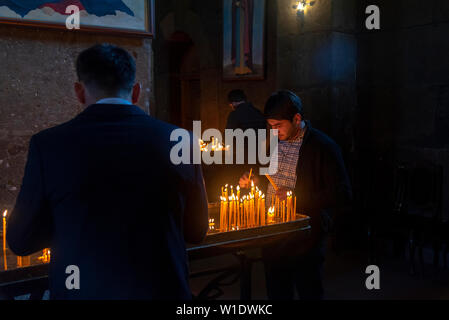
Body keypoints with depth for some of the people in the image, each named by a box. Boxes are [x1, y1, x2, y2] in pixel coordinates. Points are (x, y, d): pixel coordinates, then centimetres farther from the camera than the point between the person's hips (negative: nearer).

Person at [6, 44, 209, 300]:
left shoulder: (48, 145, -13)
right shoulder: (179, 141, -9)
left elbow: (20, 242, -4)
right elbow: (196, 231, 1)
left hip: (83, 290, -1)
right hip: (162, 289, 1)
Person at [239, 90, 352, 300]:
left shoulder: (324, 147, -14)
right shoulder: (275, 141, 7)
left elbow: (343, 196, -18)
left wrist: (296, 196, -21)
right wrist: (253, 181, 2)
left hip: (304, 237, -6)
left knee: (309, 293, 9)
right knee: (276, 292, 17)